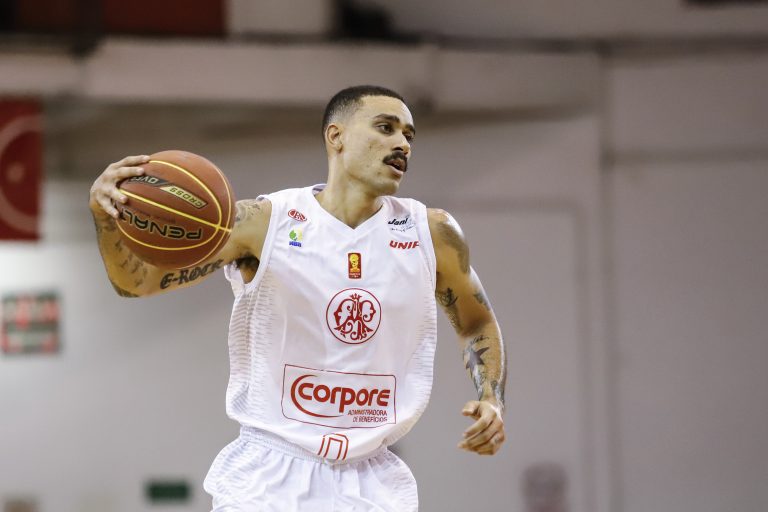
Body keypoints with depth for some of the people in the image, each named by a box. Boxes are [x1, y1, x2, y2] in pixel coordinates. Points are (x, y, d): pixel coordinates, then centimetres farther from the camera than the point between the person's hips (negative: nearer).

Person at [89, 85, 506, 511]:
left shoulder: (431, 233, 0)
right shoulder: (263, 221, -8)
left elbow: (477, 325, 17)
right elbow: (137, 279, -9)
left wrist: (492, 402, -2)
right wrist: (106, 217, -30)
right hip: (267, 476, -2)